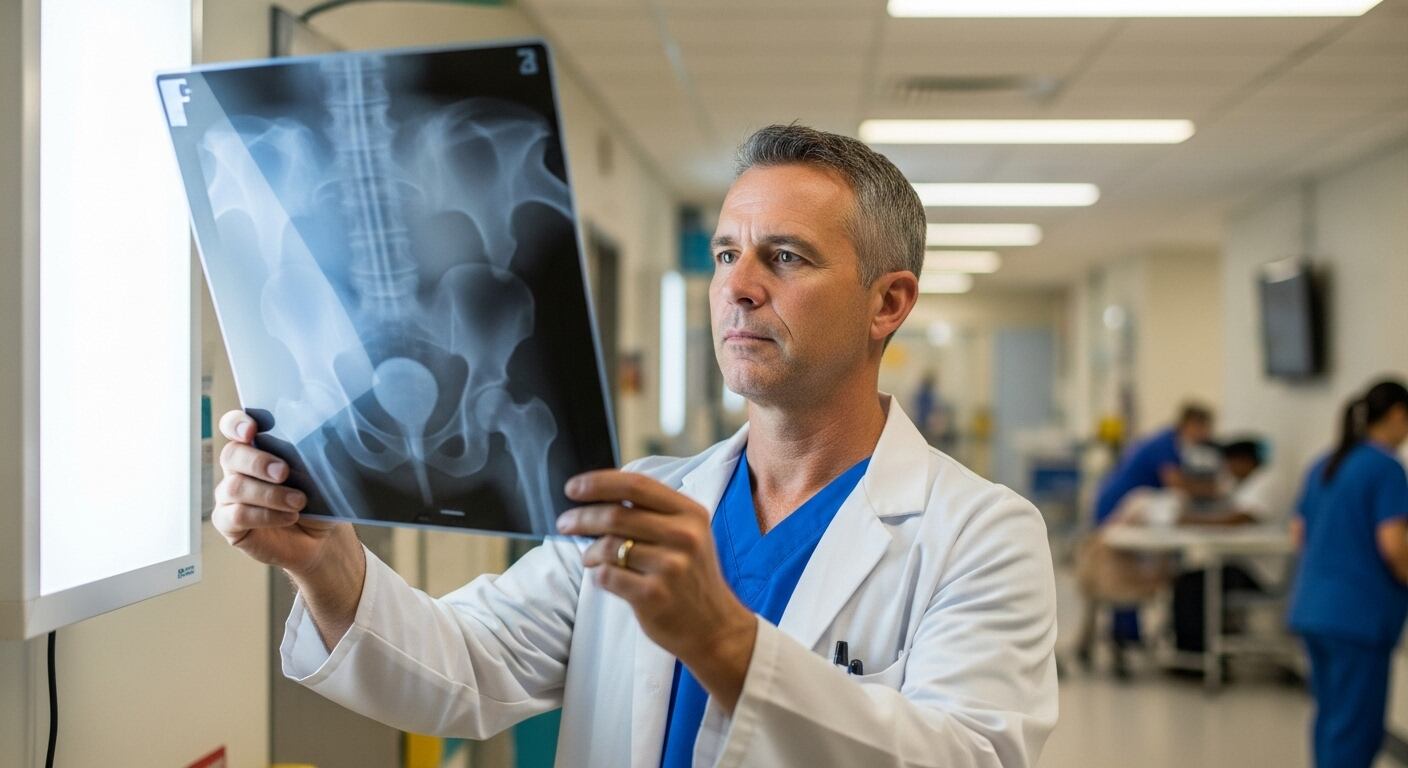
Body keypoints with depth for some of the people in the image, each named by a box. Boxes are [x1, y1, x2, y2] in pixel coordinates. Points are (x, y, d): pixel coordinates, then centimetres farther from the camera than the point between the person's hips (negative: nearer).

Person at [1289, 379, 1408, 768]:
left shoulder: (1323, 466, 12)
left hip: (1312, 605, 8)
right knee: (1357, 726, -4)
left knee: (1331, 718, 15)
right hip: (1360, 612, -8)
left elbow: (1299, 532, 18)